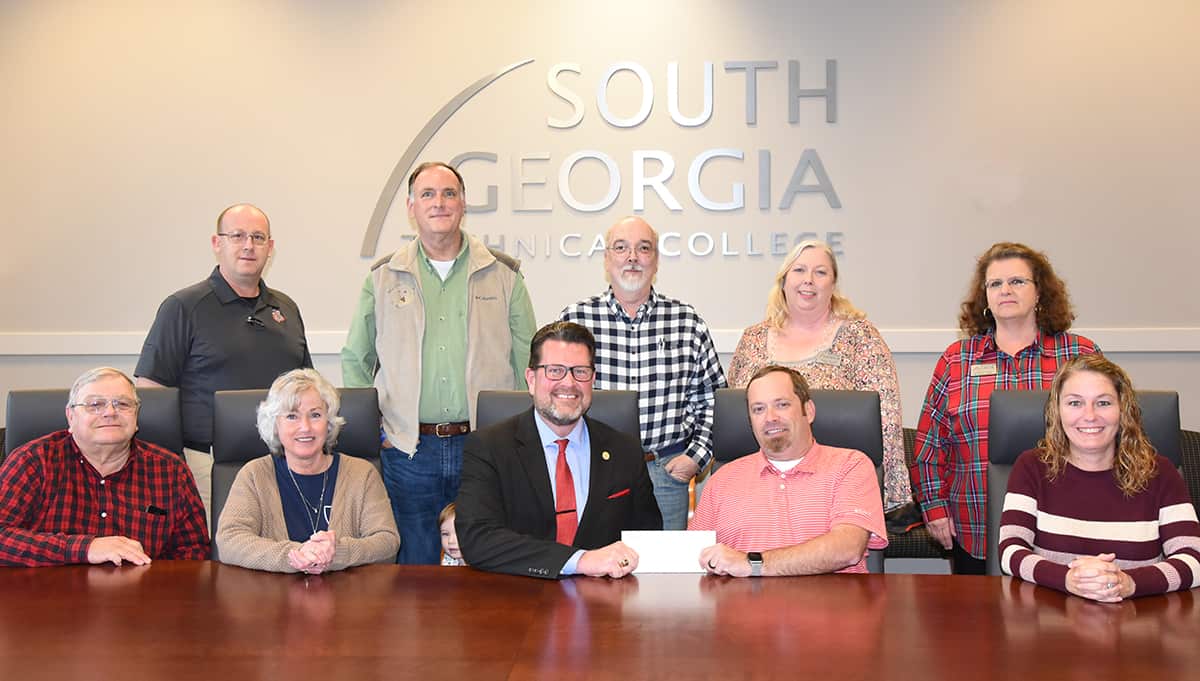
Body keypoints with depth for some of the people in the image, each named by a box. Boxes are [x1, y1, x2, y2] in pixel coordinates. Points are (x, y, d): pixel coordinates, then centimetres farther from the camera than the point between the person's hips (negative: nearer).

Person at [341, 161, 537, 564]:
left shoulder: (503, 275, 6)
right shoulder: (382, 279, 8)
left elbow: (528, 362, 7)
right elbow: (354, 361, 15)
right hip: (407, 449, 1)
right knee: (415, 566, 8)